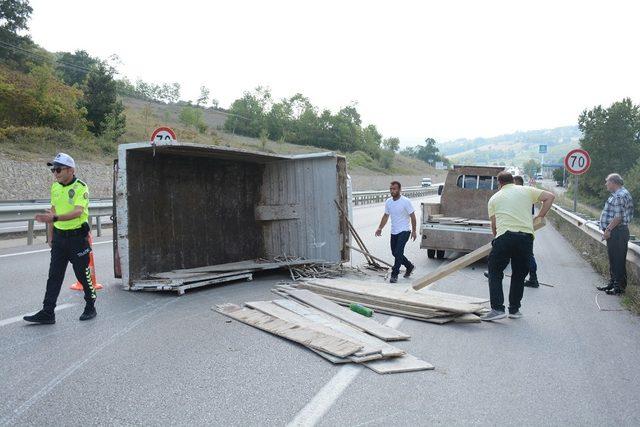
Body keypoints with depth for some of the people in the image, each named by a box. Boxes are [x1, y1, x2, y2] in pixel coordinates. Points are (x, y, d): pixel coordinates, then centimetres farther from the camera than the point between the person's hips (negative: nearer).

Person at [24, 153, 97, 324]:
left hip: (77, 236, -6)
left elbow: (78, 212, -28)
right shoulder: (55, 187, 8)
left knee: (83, 275, 4)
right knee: (54, 275, 6)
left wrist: (55, 218, -41)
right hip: (59, 236, 6)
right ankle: (47, 313, 11)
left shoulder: (81, 187, -14)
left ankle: (90, 308, 21)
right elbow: (53, 210, 16)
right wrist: (51, 236, 15)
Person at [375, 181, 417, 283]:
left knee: (398, 253, -14)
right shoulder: (388, 202, 4)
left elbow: (412, 216, -8)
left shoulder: (406, 201, -13)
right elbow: (386, 216, 13)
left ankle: (394, 275, -4)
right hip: (394, 232, 7)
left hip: (404, 231, -7)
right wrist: (380, 228, 4)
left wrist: (414, 231, -9)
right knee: (395, 253, 13)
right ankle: (410, 266, 35)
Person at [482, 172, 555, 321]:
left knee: (495, 272, 9)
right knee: (519, 274, 17)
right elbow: (550, 196, 12)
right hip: (526, 236, 2)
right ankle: (514, 309, 21)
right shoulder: (526, 191, 18)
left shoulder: (494, 198, 16)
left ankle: (497, 309, -1)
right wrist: (540, 216, 17)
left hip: (505, 236, -2)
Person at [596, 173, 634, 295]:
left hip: (617, 232, -11)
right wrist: (608, 229, 16)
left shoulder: (619, 196, -17)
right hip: (614, 232, 11)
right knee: (613, 259, 18)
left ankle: (620, 286, 5)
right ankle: (612, 283, 28)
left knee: (618, 260, -3)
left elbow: (618, 217, -22)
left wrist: (608, 230, -17)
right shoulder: (617, 194, 16)